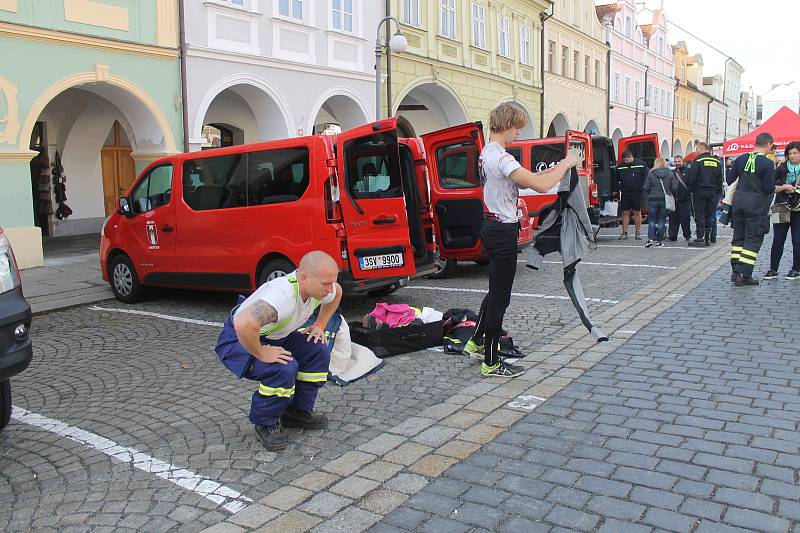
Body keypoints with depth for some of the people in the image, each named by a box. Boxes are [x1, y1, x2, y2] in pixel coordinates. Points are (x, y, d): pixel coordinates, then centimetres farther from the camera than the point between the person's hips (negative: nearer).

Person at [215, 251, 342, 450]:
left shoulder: (317, 287, -13)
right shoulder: (283, 295, -40)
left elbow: (337, 293, 13)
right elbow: (243, 325, -54)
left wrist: (319, 325, 6)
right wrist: (261, 354, -37)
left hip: (273, 336, 8)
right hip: (238, 340, -8)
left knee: (319, 351, -6)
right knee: (283, 368, -30)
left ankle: (298, 411, 12)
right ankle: (266, 423, -3)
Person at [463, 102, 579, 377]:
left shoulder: (487, 152, 11)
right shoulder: (500, 157, -21)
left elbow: (524, 180, 16)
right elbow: (541, 186, -27)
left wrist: (553, 168, 7)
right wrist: (566, 164, -12)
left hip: (492, 225, 10)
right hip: (503, 231, -10)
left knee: (496, 290, 23)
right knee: (500, 296, -1)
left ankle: (476, 342, 35)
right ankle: (491, 363, 9)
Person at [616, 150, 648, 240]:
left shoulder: (641, 164, 0)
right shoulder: (620, 167, 6)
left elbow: (646, 178, 1)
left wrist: (643, 189, -6)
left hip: (637, 193, -2)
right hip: (625, 193, 2)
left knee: (637, 212, 5)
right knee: (625, 213, 3)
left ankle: (638, 232, 13)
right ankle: (624, 233, 7)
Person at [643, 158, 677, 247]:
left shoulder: (651, 174, -5)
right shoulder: (670, 173, 1)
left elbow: (646, 188, -5)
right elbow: (674, 187, -2)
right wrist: (670, 194, 18)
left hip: (653, 199, -1)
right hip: (665, 200, 2)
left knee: (651, 220, 5)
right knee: (661, 220, 7)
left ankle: (651, 238, -9)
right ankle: (659, 240, 8)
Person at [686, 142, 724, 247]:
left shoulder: (698, 160, -8)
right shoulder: (717, 162, 10)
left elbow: (691, 177, -12)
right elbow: (720, 179, 12)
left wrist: (690, 189, -1)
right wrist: (719, 193, 15)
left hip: (700, 191, -5)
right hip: (713, 192, 5)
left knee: (699, 215, -2)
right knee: (710, 215, 10)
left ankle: (700, 238, -4)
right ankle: (708, 238, 12)